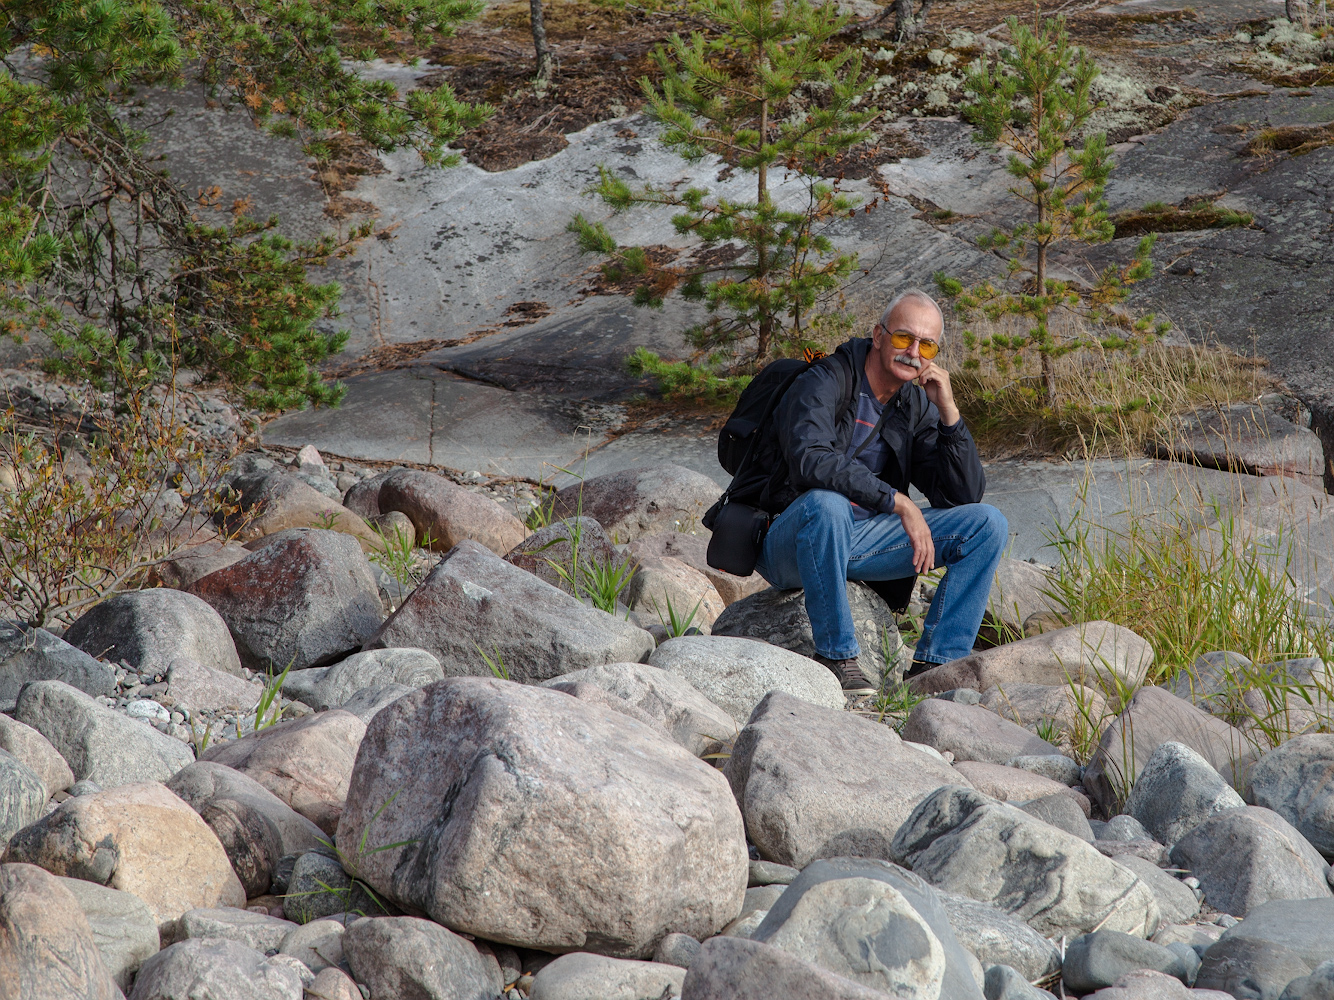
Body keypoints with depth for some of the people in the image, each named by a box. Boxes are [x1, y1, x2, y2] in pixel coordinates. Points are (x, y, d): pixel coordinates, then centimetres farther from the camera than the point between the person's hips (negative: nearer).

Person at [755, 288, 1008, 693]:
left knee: (988, 524, -5)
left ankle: (934, 665, -12)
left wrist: (949, 413, -11)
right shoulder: (824, 384, -15)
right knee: (827, 503, -41)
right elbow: (810, 459, -34)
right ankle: (835, 655, -27)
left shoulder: (917, 406, 5)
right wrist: (897, 501, -36)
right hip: (789, 543, -6)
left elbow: (963, 496, 0)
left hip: (861, 541, 6)